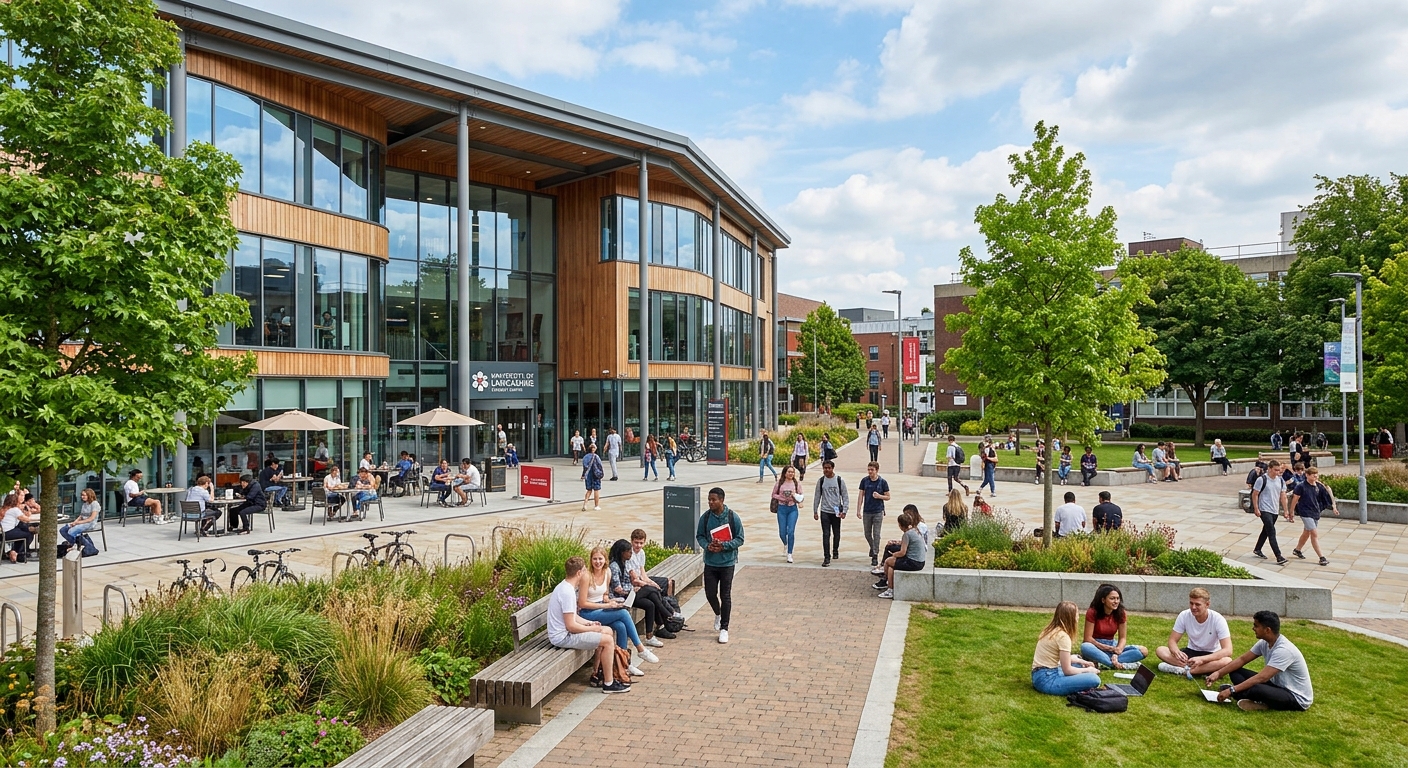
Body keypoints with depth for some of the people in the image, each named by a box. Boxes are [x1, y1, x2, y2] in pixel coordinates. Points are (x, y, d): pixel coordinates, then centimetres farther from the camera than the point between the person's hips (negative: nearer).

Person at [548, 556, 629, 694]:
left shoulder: (565, 586, 8)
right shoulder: (567, 592, -24)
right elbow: (571, 626, -25)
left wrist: (588, 623, 5)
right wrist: (592, 629, -12)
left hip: (565, 632, 11)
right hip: (563, 637, -10)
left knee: (608, 631, 15)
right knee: (608, 640, -14)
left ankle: (598, 674, 23)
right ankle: (608, 684, -3)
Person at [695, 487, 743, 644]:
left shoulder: (732, 517, -11)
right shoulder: (705, 517, -3)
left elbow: (740, 539, -7)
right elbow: (699, 536, 7)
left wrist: (723, 546, -20)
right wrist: (707, 545, -14)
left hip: (727, 562, -3)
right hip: (710, 562, 3)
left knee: (725, 596, 2)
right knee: (710, 593, 6)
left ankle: (724, 628, 15)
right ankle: (718, 614, 37)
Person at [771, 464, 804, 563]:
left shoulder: (797, 483, 1)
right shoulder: (779, 483, -1)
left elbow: (801, 497, 5)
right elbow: (774, 495, 5)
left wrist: (796, 498, -17)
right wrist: (782, 498, -11)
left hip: (793, 509, 0)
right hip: (782, 508, 0)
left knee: (791, 532, -9)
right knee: (782, 532, 6)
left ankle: (789, 554, 0)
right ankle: (785, 544, 41)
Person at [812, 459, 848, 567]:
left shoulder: (839, 480, -4)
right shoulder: (821, 481, 1)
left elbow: (845, 496, 0)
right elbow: (817, 496, 7)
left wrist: (844, 511, -8)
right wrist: (815, 511, 6)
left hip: (836, 512, 0)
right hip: (824, 511, 0)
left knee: (836, 533, 14)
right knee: (826, 535, -7)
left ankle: (835, 551, 38)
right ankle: (827, 558, -5)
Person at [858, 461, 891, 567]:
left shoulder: (882, 482, -7)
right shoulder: (864, 480, -1)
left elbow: (888, 497, 1)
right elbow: (861, 495, 3)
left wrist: (879, 496, -19)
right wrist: (859, 510, -1)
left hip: (878, 512, -3)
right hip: (867, 512, 3)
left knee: (876, 534, -3)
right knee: (867, 534, 12)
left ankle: (875, 556, 3)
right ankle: (872, 548, 40)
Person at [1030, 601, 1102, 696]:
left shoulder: (1051, 630, 11)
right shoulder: (1063, 636, -15)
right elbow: (1067, 670, -12)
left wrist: (1082, 661, 17)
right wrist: (1087, 670, 3)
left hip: (1039, 675, 10)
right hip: (1047, 680, -10)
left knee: (1077, 663, 31)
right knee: (1094, 679, -20)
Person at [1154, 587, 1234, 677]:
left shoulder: (1218, 619, -21)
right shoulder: (1184, 616, -14)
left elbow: (1228, 651, -28)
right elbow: (1172, 640, -10)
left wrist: (1202, 659, -40)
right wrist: (1176, 652, -35)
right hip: (1191, 652, 3)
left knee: (1227, 661, -37)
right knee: (1160, 650, -22)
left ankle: (1182, 670, -33)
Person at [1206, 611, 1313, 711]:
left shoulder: (1284, 649, -27)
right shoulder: (1264, 643, 0)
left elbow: (1262, 677, -32)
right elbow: (1242, 659, 7)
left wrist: (1232, 690, -33)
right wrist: (1219, 673, -5)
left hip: (1298, 698, -9)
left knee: (1255, 689, -39)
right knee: (1235, 672, 1)